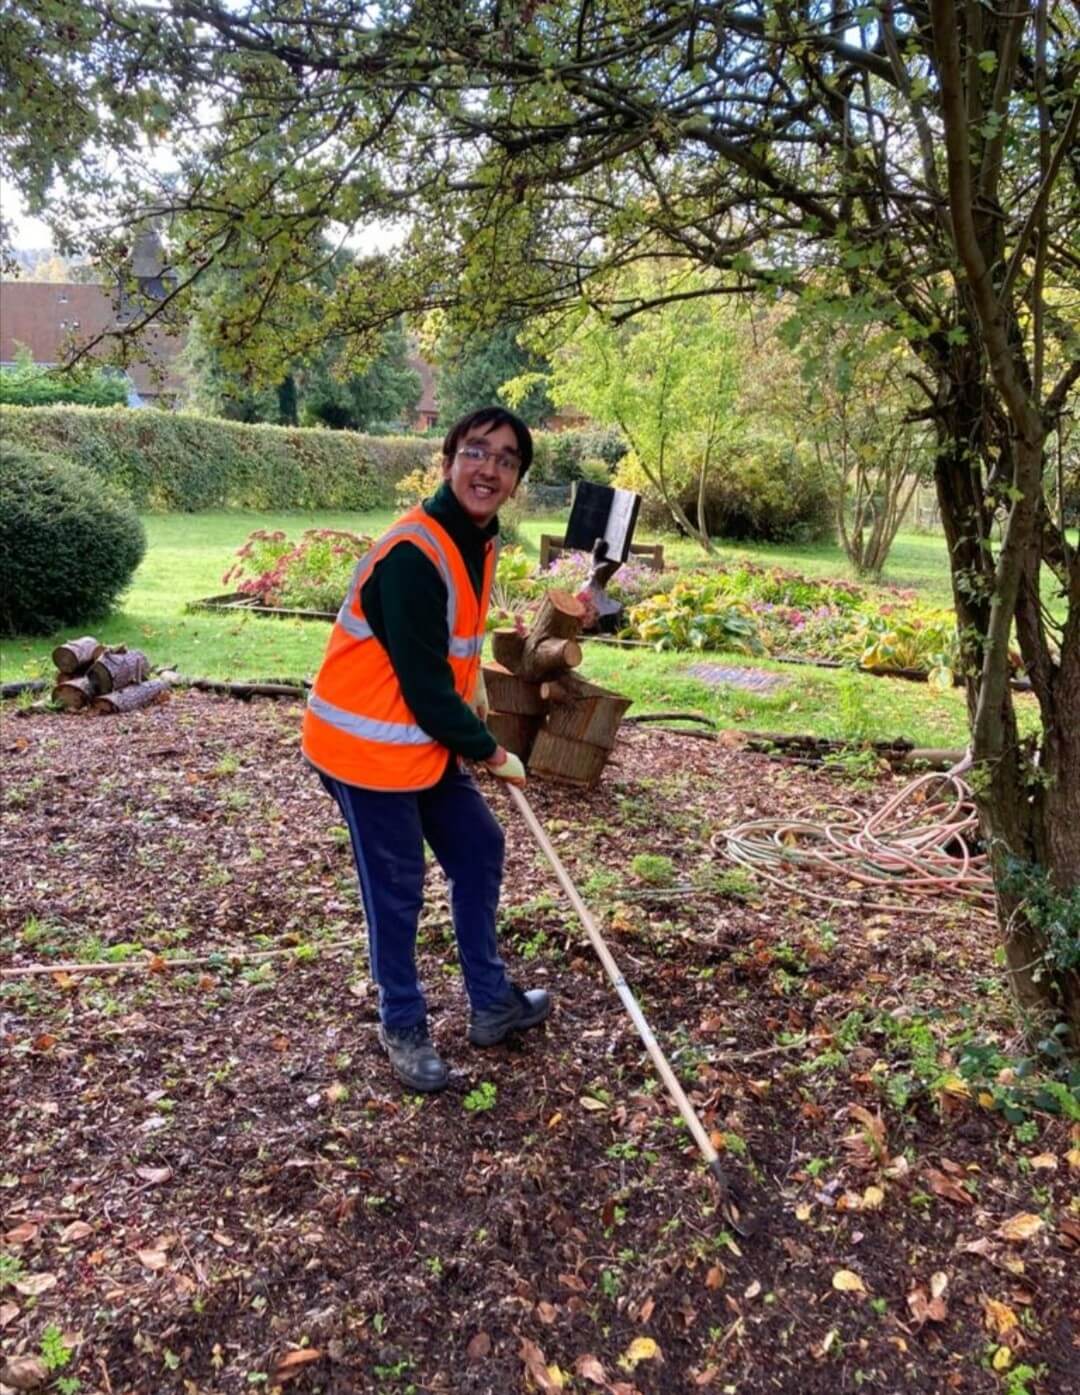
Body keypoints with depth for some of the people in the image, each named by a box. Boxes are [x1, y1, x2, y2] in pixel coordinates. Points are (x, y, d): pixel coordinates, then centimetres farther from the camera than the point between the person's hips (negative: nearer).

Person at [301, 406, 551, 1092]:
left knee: (480, 849, 15)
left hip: (429, 739, 9)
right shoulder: (413, 554, -26)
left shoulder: (481, 540, 4)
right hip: (367, 745, -9)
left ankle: (493, 1002, 31)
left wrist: (473, 681, 7)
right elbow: (424, 687, -23)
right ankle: (403, 1025, 26)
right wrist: (492, 753, -12)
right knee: (396, 888, 4)